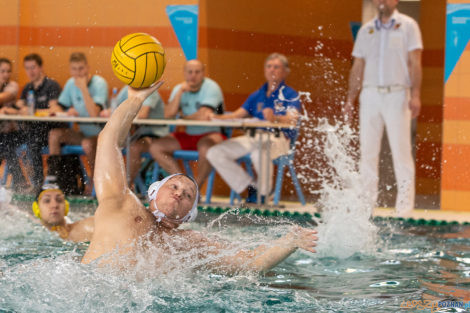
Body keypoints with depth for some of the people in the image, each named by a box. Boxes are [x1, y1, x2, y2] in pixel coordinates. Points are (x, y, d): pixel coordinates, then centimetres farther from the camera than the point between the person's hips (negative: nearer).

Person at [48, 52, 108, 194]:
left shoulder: (99, 83, -16)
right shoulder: (71, 83, 4)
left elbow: (94, 114, -30)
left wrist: (84, 88, -27)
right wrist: (70, 112, -13)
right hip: (84, 133, 6)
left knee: (87, 144, -35)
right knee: (54, 134, -13)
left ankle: (95, 181, -13)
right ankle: (54, 176, -7)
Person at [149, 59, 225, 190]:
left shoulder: (211, 87, -10)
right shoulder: (179, 89, 7)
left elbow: (204, 116, -21)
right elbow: (168, 115, -6)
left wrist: (184, 118, -3)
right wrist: (180, 92, -13)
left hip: (211, 134, -6)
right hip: (188, 135, 6)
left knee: (205, 147, -41)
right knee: (155, 147, -9)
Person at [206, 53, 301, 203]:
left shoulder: (290, 95, 3)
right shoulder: (257, 95, 22)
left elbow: (292, 120, -16)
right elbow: (238, 115, 16)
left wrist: (275, 118, -39)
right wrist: (216, 117, -4)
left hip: (279, 138, -7)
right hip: (253, 137, 7)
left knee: (259, 153, -42)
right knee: (214, 153, -9)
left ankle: (264, 192, -16)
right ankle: (251, 187, -5)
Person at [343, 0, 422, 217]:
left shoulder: (408, 26, 5)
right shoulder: (366, 30, 15)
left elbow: (415, 63, -2)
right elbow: (357, 68, 15)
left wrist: (415, 95, -13)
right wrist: (350, 99, 7)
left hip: (397, 95, -4)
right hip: (370, 95, 4)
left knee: (401, 151, -7)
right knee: (367, 152, 2)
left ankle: (404, 207, -6)